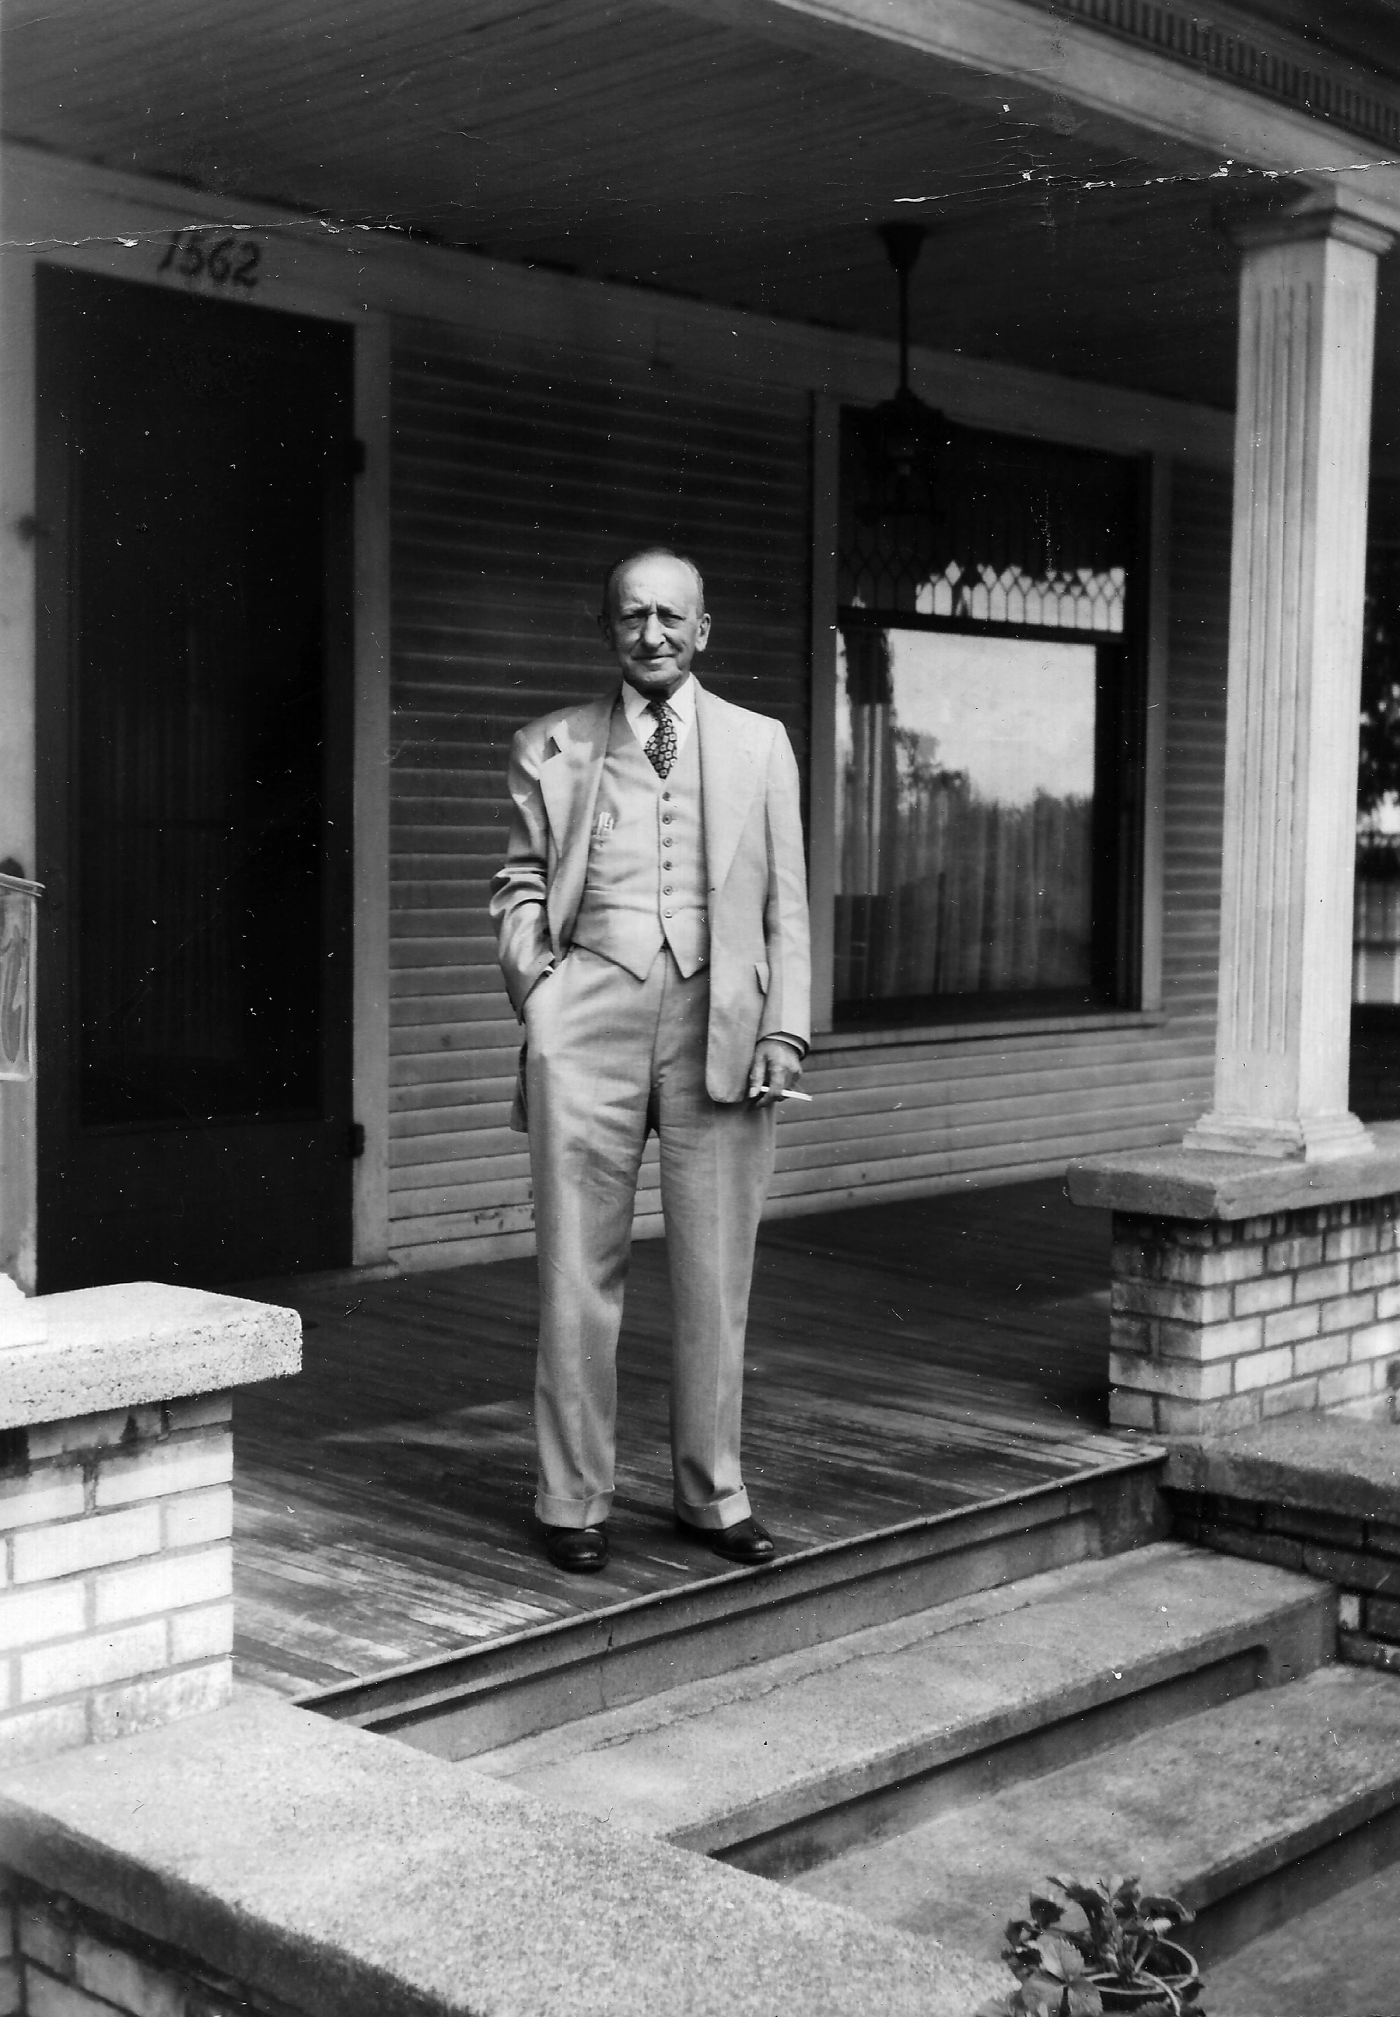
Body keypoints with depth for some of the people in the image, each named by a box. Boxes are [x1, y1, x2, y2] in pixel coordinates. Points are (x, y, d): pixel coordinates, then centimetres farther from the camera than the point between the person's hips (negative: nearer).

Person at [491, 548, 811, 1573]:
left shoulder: (760, 745, 14)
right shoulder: (551, 747, 13)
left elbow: (786, 903, 10)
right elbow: (519, 883, 15)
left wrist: (784, 1029, -1)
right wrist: (534, 976, -3)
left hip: (719, 1016, 1)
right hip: (590, 1009, 0)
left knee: (716, 1271, 4)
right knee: (579, 1269, 2)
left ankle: (714, 1497, 17)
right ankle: (574, 1500, 12)